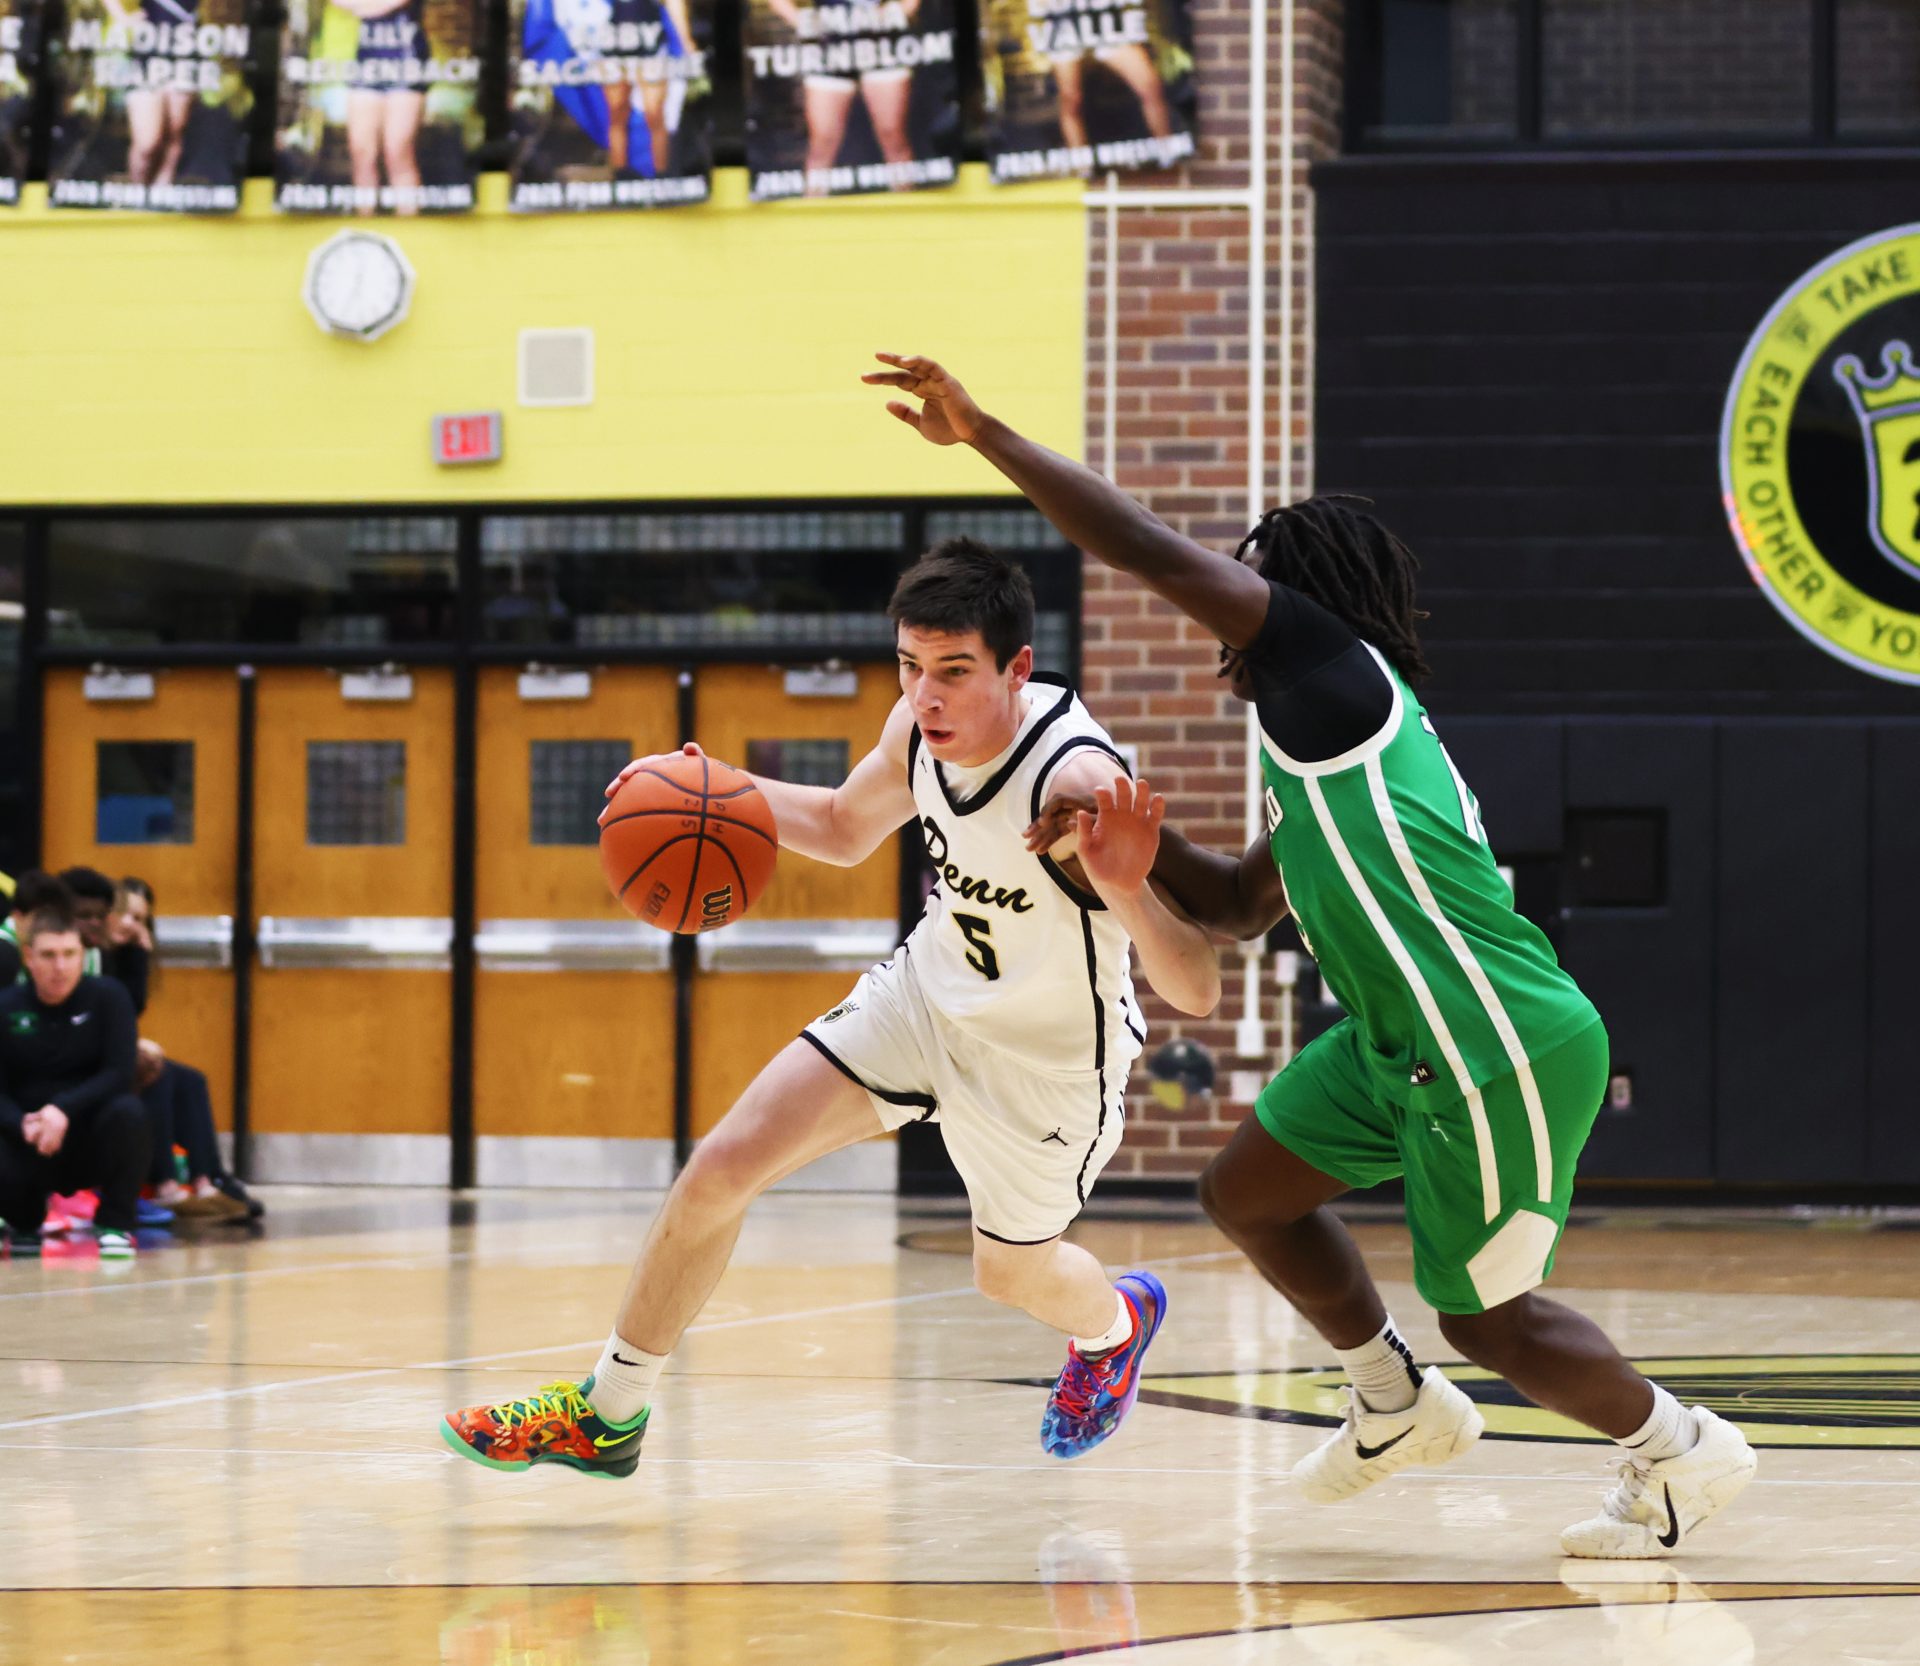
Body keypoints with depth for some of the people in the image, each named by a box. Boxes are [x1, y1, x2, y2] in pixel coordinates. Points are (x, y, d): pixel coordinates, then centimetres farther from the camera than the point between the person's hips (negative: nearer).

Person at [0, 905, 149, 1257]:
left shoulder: (108, 997, -7)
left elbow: (119, 1074, -15)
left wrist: (64, 1109, -30)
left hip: (92, 1142, -1)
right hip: (29, 1145, 1)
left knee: (128, 1111, -34)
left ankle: (115, 1224, -10)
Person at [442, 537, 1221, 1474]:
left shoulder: (1078, 782, -36)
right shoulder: (923, 724, -16)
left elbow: (1197, 992, -38)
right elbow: (845, 828, 9)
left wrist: (1125, 892, -58)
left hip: (1046, 1061, -5)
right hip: (928, 994, 5)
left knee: (1010, 1272, 18)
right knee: (721, 1167, -5)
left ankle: (1115, 1323, 57)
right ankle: (608, 1415, 11)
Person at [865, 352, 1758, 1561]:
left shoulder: (1337, 667, -9)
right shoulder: (1329, 736, 18)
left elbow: (1154, 554, -16)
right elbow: (1240, 905, 29)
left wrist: (985, 435, -14)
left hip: (1500, 1055, -10)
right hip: (1406, 1045, 10)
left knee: (1483, 1313, 4)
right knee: (1247, 1191, 15)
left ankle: (1683, 1450, 25)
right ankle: (1399, 1408, 31)